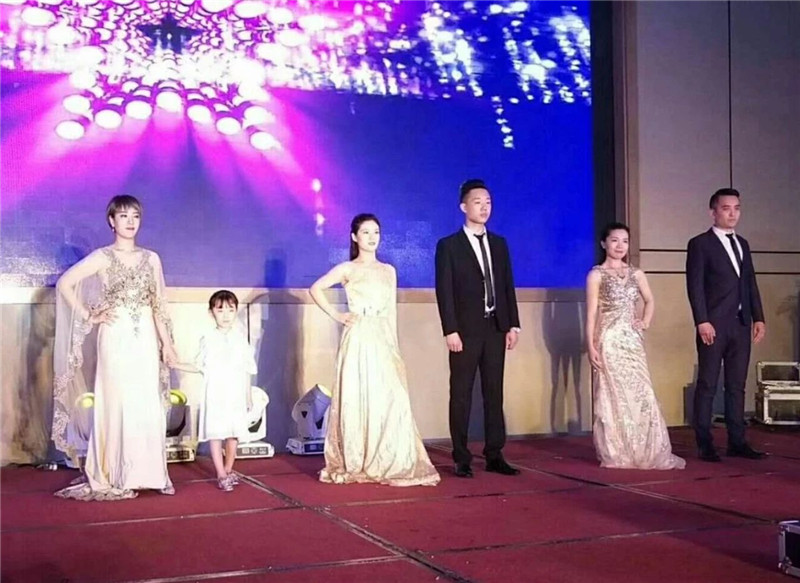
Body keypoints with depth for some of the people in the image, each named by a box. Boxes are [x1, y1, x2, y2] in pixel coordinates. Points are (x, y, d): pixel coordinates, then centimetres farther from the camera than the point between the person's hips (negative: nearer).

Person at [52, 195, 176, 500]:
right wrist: (89, 317, -6)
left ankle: (147, 473, 11)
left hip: (145, 339, 3)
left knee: (148, 405, 3)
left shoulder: (151, 258, 10)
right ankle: (114, 477, 6)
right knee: (116, 403, -1)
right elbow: (65, 284, -5)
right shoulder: (102, 257, -1)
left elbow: (158, 304, 12)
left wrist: (166, 342, 8)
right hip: (116, 338, -3)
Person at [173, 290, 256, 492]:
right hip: (214, 395, -1)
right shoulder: (208, 340, 3)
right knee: (215, 433, -3)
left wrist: (249, 396, 10)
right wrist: (174, 364, -3)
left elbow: (247, 370, 9)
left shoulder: (240, 339, 5)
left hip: (236, 395, 1)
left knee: (233, 433, 4)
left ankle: (228, 470, 21)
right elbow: (197, 367, 8)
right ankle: (221, 474, 4)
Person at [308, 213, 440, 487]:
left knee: (389, 401, -2)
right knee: (357, 400, -2)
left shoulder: (388, 271, 15)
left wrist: (395, 347, 11)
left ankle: (389, 464, 7)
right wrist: (336, 315, -5)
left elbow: (392, 311, 15)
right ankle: (354, 464, 7)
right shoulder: (347, 269, 3)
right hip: (358, 340, -4)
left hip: (384, 342, 4)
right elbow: (316, 289, -2)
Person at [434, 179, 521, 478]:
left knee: (494, 393, 7)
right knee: (461, 395, 1)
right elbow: (444, 292, -7)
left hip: (496, 329, 5)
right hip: (466, 330, -4)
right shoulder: (448, 246, -2)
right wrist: (450, 330, -15)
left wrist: (513, 324, 5)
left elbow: (508, 286, 12)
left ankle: (494, 455, 13)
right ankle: (461, 459, 6)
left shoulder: (499, 244, 13)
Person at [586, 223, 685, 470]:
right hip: (609, 341, -5)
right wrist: (591, 346, -13)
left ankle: (647, 453, 11)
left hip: (633, 340, 5)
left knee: (641, 394, 2)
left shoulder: (636, 274, 12)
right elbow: (591, 313, -6)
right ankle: (615, 454, 6)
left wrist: (646, 321, 7)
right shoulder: (597, 274, -2)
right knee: (613, 396, -2)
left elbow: (649, 301, 26)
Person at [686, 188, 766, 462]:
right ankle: (705, 445, 2)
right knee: (707, 385, -2)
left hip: (741, 325, 6)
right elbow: (695, 286, -9)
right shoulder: (700, 244, -2)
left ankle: (737, 442, 13)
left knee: (737, 386, 8)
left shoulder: (742, 244, 18)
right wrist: (702, 321, -17)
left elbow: (751, 283, 17)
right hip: (714, 326, -6)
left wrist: (758, 317, 8)